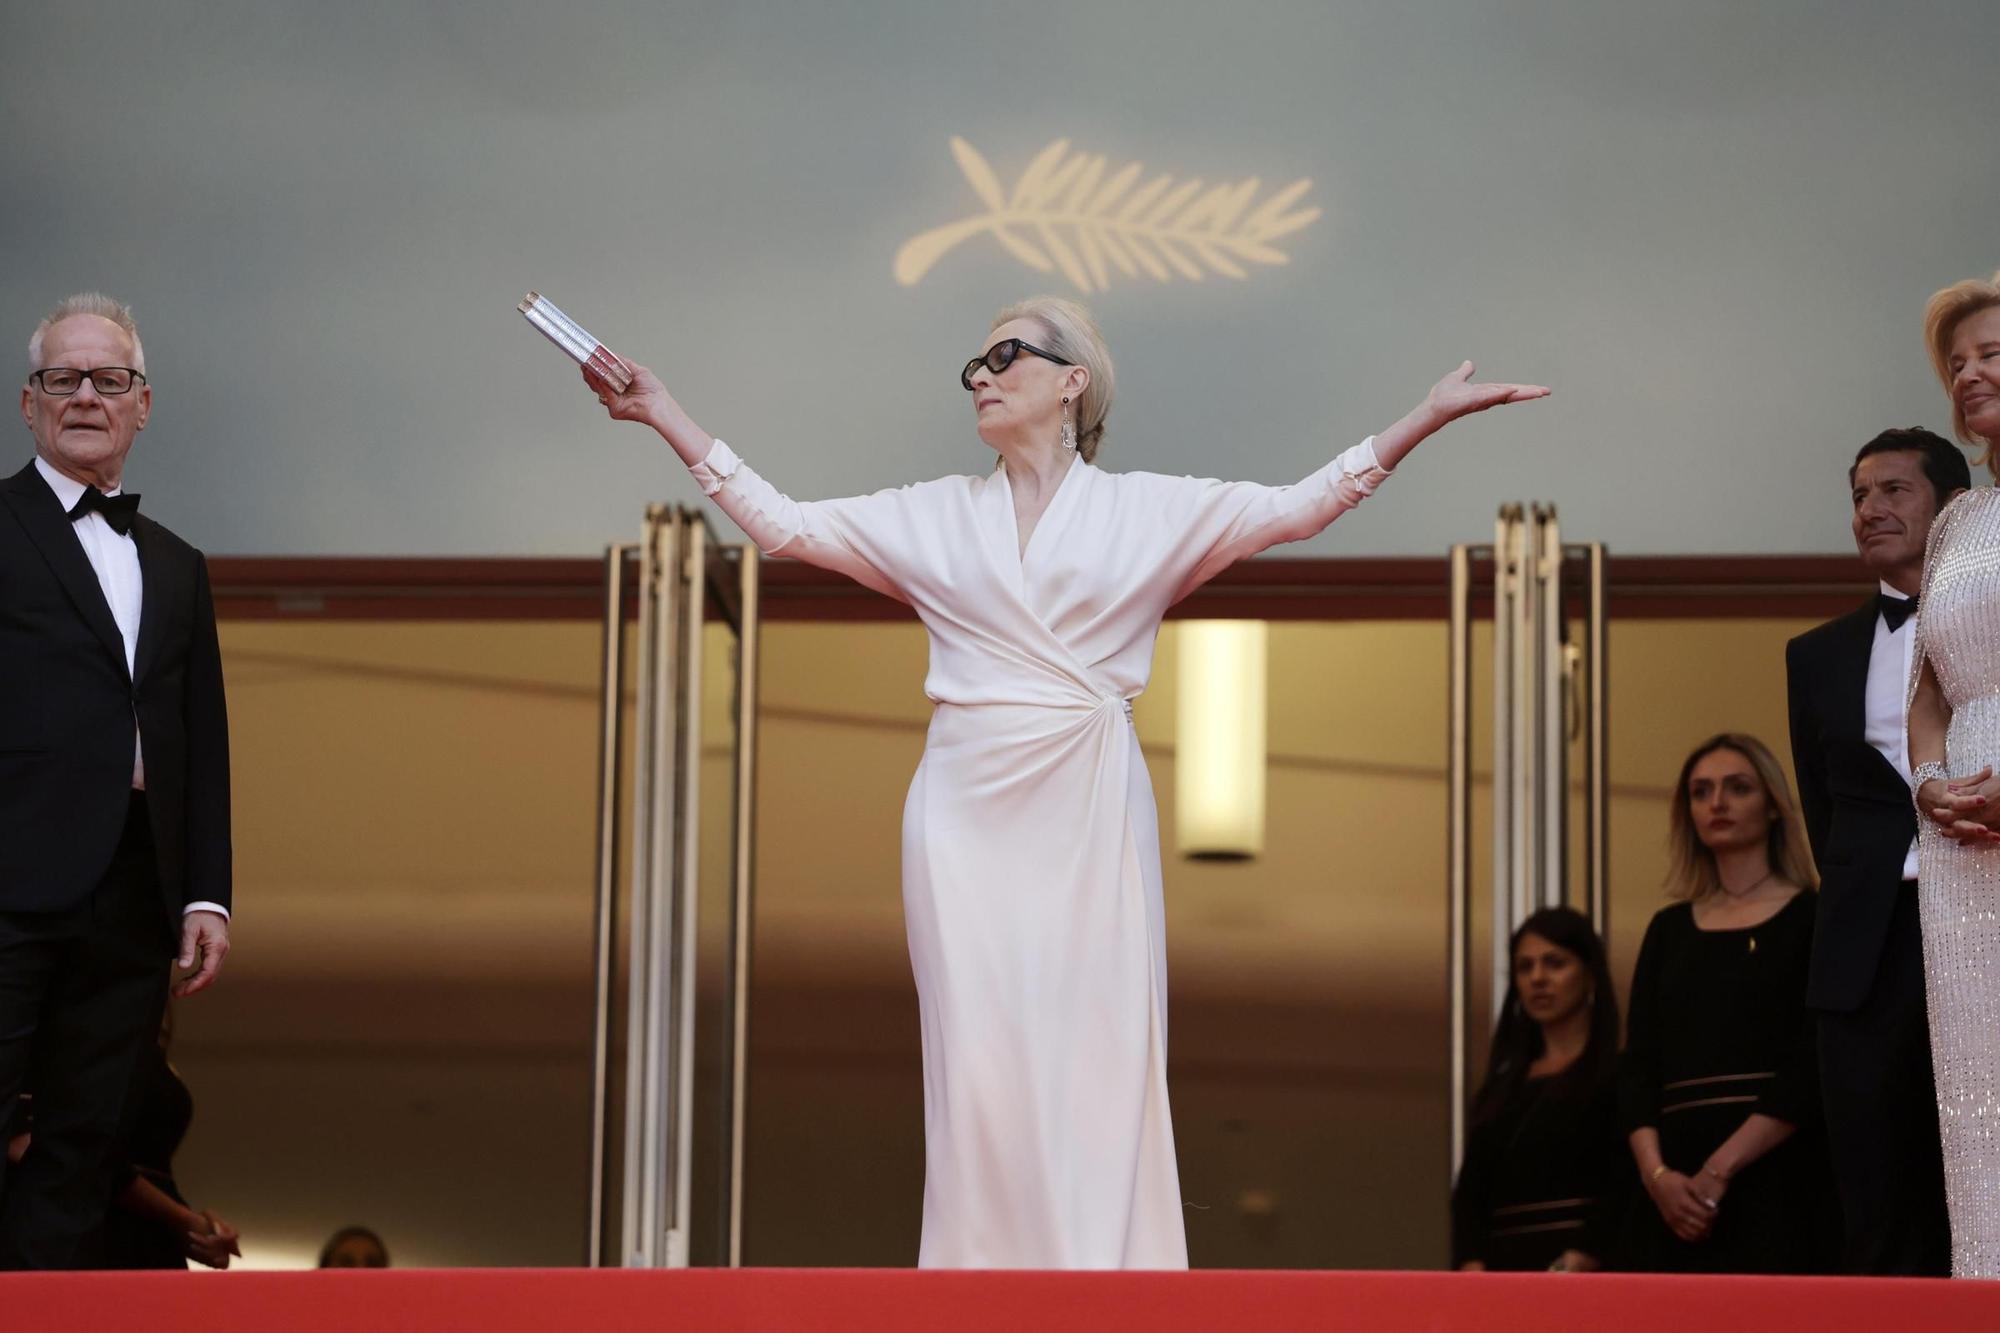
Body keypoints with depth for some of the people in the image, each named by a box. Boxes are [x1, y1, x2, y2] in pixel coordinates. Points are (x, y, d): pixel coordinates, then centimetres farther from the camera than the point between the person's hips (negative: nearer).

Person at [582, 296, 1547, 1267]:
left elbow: (1297, 507, 3)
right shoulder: (934, 516, 13)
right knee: (981, 1056, -3)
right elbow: (782, 524, 11)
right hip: (968, 814, 1)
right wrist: (669, 419, 6)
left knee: (1101, 1057, -3)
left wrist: (1427, 417, -5)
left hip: (1090, 819, -1)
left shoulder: (1146, 510, 8)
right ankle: (993, 1268, 1)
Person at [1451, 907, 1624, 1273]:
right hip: (1505, 1267, 5)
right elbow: (1469, 1191, 14)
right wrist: (1472, 1267, -3)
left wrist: (1575, 1266, -18)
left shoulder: (1619, 1077, 4)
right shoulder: (1500, 1088, 22)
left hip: (1586, 1272, -5)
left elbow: (1624, 1191, -7)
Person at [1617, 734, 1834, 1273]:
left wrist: (1721, 1169, -16)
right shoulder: (1669, 930, 18)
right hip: (1677, 1186, 4)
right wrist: (1656, 1173, -10)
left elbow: (1815, 1069, -7)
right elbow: (1637, 1067, 9)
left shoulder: (1814, 919, 4)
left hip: (1778, 1176, -4)